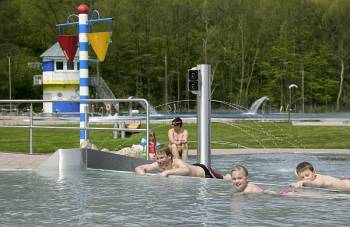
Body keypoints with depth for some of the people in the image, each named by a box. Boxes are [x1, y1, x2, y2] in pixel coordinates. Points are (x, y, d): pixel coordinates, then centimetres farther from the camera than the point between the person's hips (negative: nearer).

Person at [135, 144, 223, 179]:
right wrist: (144, 176, -43)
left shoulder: (177, 162, -43)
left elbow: (187, 170, -66)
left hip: (203, 171, -7)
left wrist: (167, 172, -64)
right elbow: (138, 168, -22)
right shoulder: (159, 165, -26)